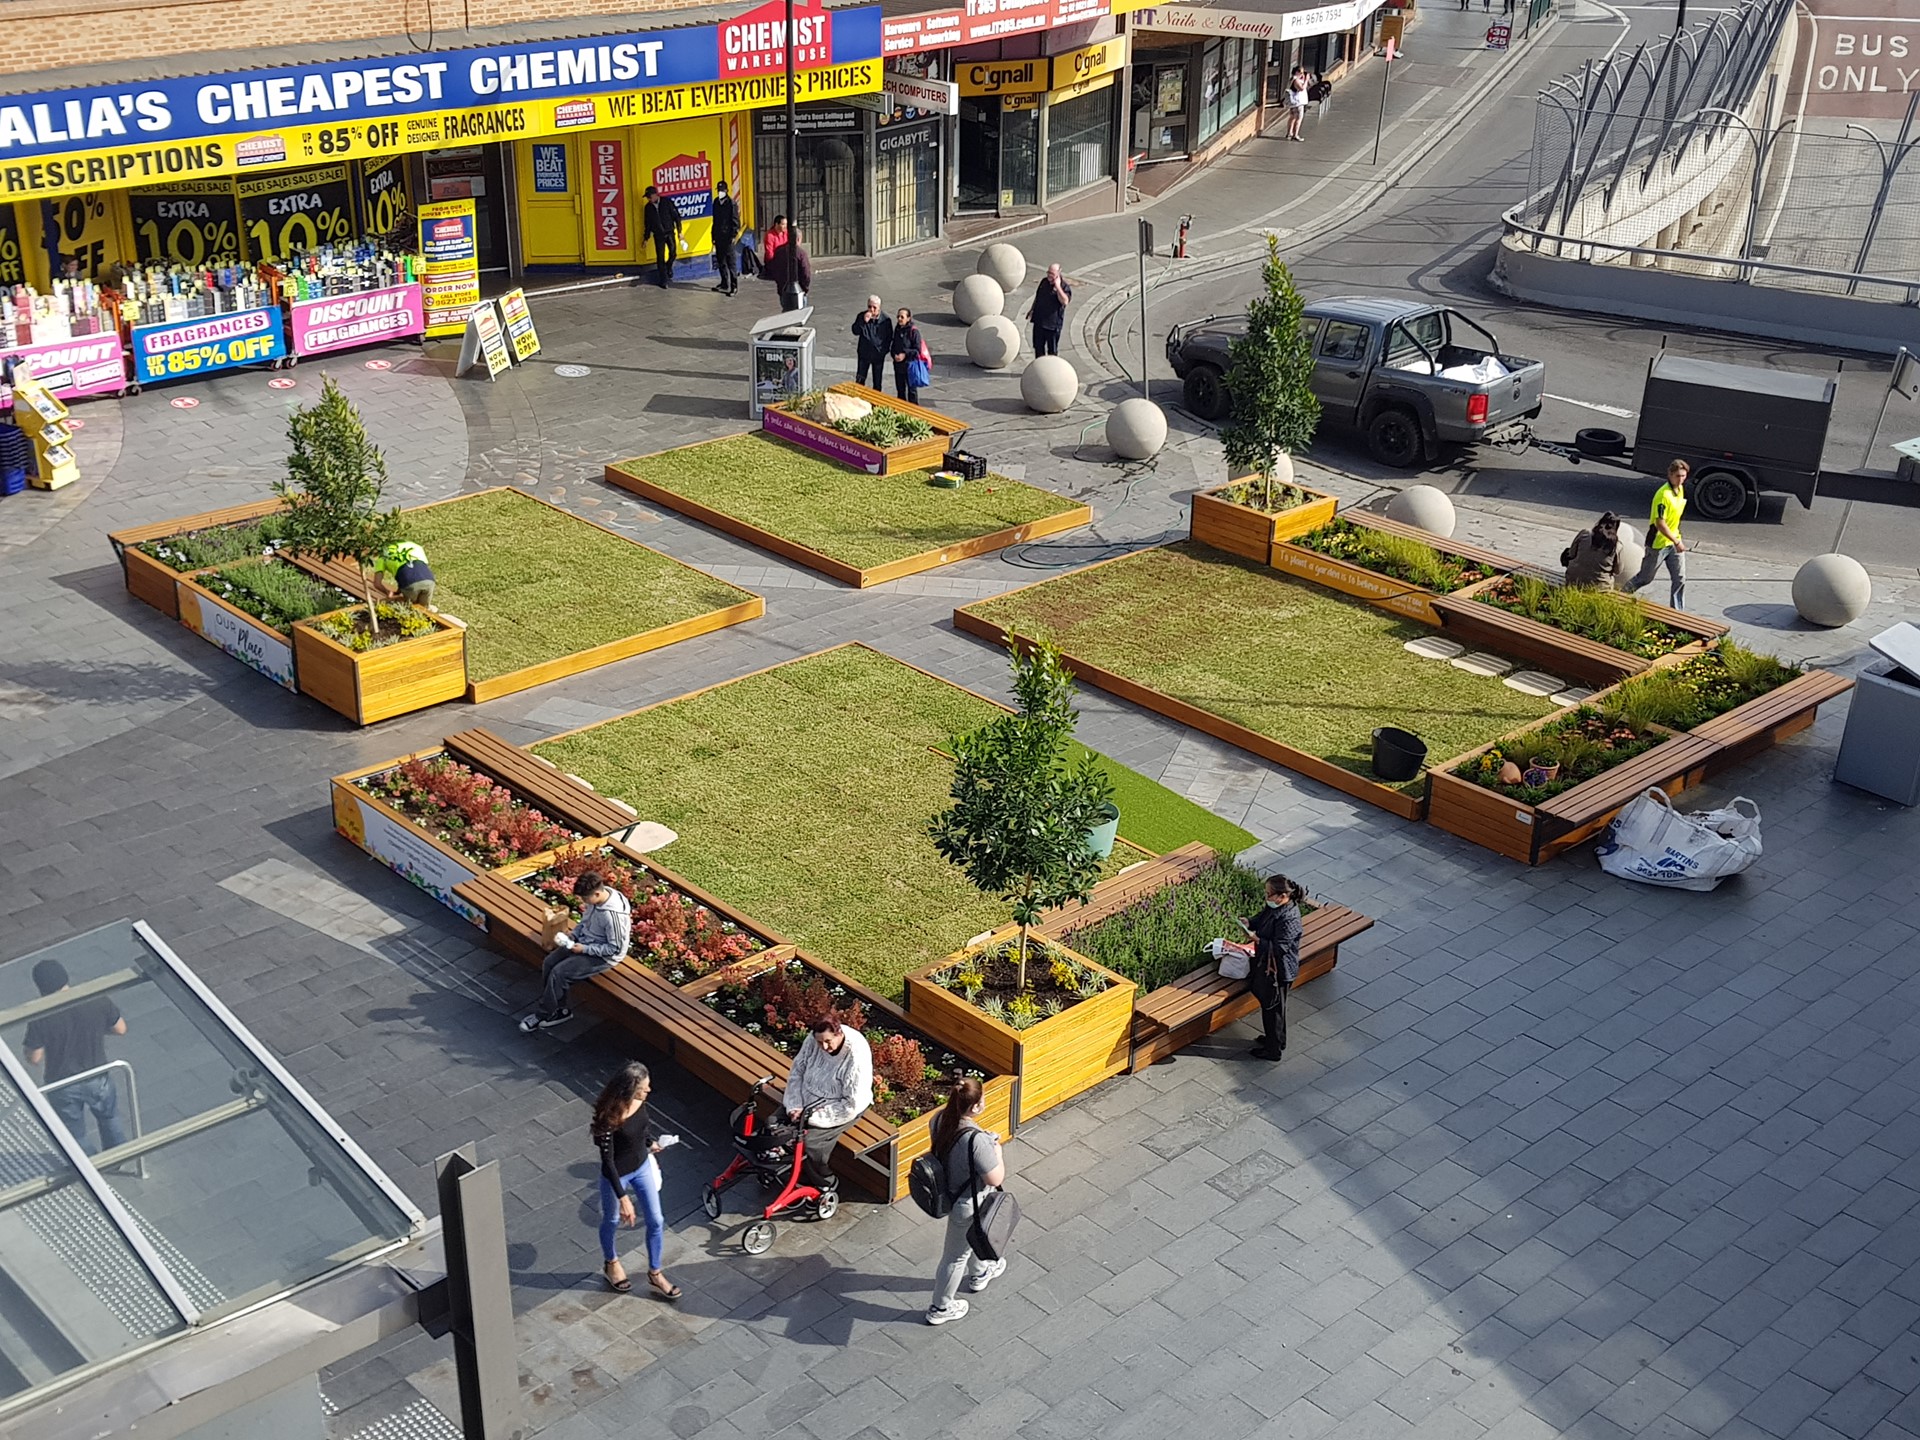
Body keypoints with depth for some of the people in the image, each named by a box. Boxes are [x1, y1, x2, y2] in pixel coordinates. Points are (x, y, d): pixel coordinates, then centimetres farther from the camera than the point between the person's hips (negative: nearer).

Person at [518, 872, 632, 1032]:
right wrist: (573, 935, -4)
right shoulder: (596, 899, -7)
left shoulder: (613, 915, -32)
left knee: (559, 973, -16)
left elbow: (614, 948, -24)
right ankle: (560, 1010, 11)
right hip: (584, 943, 9)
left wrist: (585, 949, -21)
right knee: (548, 963, -2)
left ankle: (542, 1016, 3)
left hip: (603, 957, -9)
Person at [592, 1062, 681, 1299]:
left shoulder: (639, 1101, -17)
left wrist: (652, 1142, 15)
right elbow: (607, 1160, -29)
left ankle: (655, 1275, 33)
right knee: (612, 1221, 22)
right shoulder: (609, 1117, -36)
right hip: (617, 1174, -6)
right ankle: (612, 1263, 51)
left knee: (656, 1221, 13)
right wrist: (623, 1198, -28)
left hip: (642, 1166, 6)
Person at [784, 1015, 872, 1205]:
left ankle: (825, 1183, 3)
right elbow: (796, 1072, -2)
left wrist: (815, 1116, -25)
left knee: (809, 1142, -24)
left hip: (838, 1107, -6)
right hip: (810, 1100, 6)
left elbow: (852, 1105, -27)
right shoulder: (813, 1040, -15)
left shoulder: (856, 1056, -30)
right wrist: (795, 1106, -15)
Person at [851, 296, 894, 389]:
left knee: (877, 382, 9)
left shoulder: (885, 319, -8)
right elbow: (855, 331, -12)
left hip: (878, 355, -1)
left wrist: (884, 350, -5)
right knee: (860, 380, 5)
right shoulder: (861, 316, -6)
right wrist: (864, 321, -25)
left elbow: (889, 337, 1)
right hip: (864, 353, 1)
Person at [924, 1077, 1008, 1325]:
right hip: (968, 1205, -7)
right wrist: (996, 1147, -15)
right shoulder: (976, 1140, -41)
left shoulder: (941, 1118, -18)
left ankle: (979, 1272, 64)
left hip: (949, 1190, 7)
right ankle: (940, 1308, 39)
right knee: (956, 1256, 17)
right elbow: (995, 1179, -29)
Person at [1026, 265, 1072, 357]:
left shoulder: (1064, 286, -14)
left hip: (1053, 324, -6)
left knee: (1052, 349, 5)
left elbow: (1064, 301, -31)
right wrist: (1032, 309, 23)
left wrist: (1057, 286, -31)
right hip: (1039, 321, 6)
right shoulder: (1044, 281, 6)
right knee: (1038, 346, 17)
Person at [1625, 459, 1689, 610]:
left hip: (1674, 542, 7)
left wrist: (1677, 539, 20)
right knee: (1645, 578, 7)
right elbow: (1660, 523, -27)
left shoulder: (1681, 489, 3)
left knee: (1680, 579, 1)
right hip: (1658, 543, -7)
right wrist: (1676, 542, -29)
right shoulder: (1663, 494, -24)